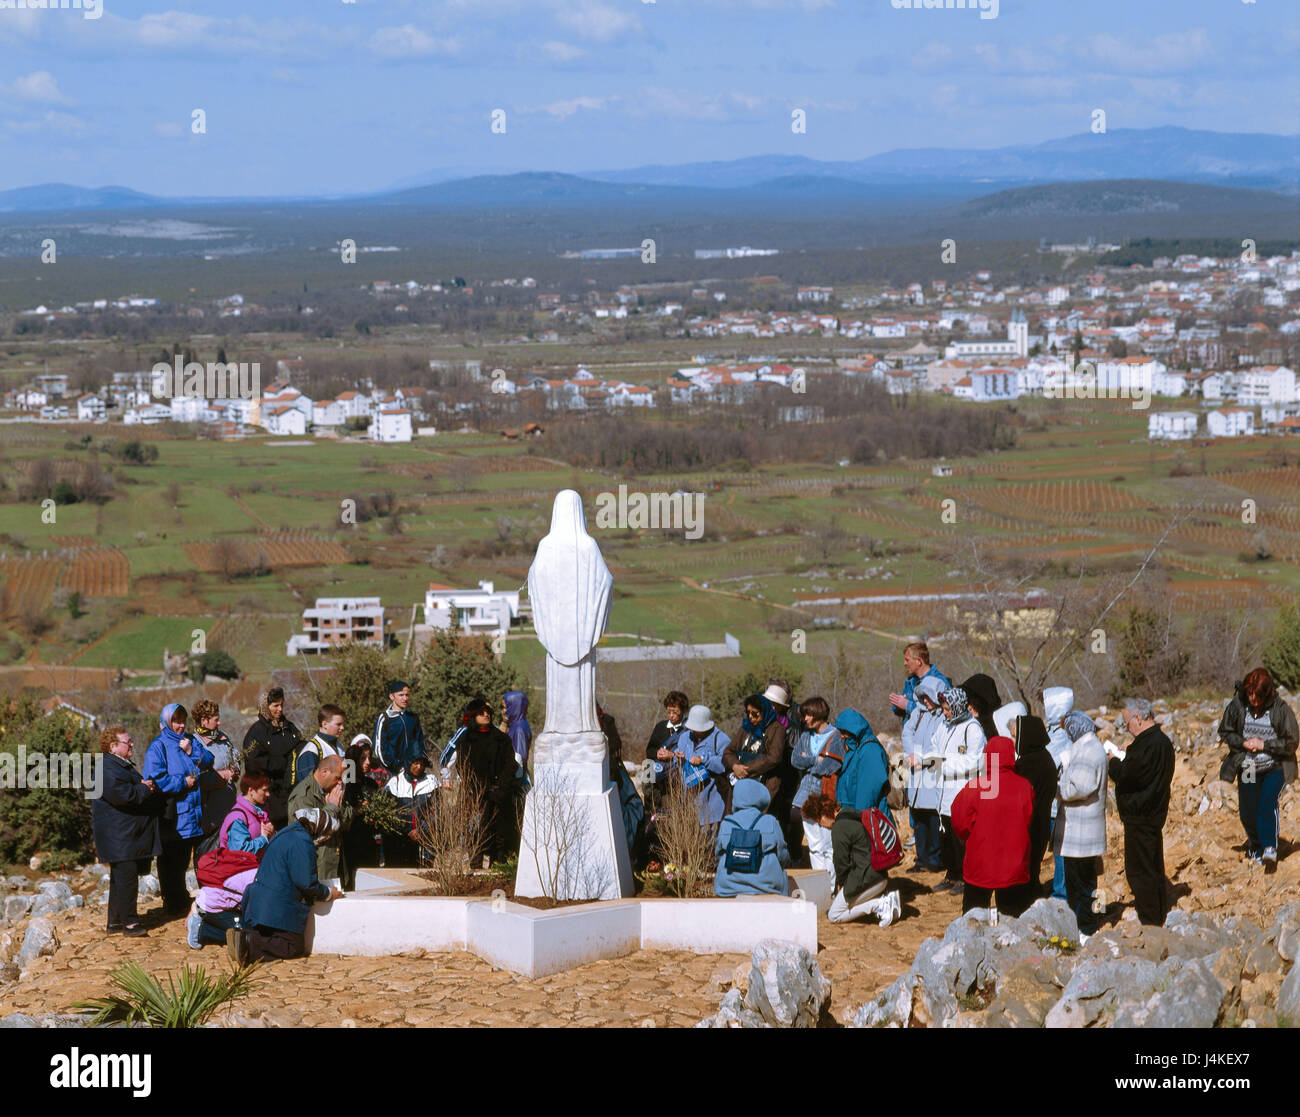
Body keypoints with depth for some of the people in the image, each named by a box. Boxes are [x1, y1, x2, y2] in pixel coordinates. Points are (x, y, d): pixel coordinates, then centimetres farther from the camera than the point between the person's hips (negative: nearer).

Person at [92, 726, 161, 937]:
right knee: (126, 876, -11)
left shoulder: (124, 766, 21)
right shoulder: (108, 768, -14)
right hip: (119, 837, -11)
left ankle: (115, 922, 18)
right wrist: (145, 789, -14)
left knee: (121, 879, 13)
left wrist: (147, 785, 6)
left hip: (131, 835, 11)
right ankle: (128, 921, -8)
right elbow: (120, 794, -26)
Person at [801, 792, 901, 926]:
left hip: (866, 879, -9)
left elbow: (842, 862, -11)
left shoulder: (839, 828, -16)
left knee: (834, 916, 2)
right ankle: (886, 900, 8)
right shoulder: (854, 816, 13)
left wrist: (842, 884, 8)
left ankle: (879, 905, -10)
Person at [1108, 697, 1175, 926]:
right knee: (1154, 868, 18)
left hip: (1140, 818, -11)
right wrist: (1122, 759, 8)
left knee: (1139, 870, -4)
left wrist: (1114, 761, -4)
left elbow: (1126, 776, -23)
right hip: (1154, 812, 11)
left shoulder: (1148, 745, -22)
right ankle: (1160, 916, 27)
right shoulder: (1163, 741, 12)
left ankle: (1149, 920, -2)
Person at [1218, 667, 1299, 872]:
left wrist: (1264, 745, -19)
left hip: (1275, 767, -3)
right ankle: (1255, 845, 37)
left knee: (1267, 805, -23)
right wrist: (1242, 743, -13)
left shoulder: (1280, 708, -16)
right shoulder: (1237, 705, -10)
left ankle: (1270, 850, -18)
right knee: (1247, 812, 12)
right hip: (1247, 768, 3)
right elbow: (1225, 732, 4)